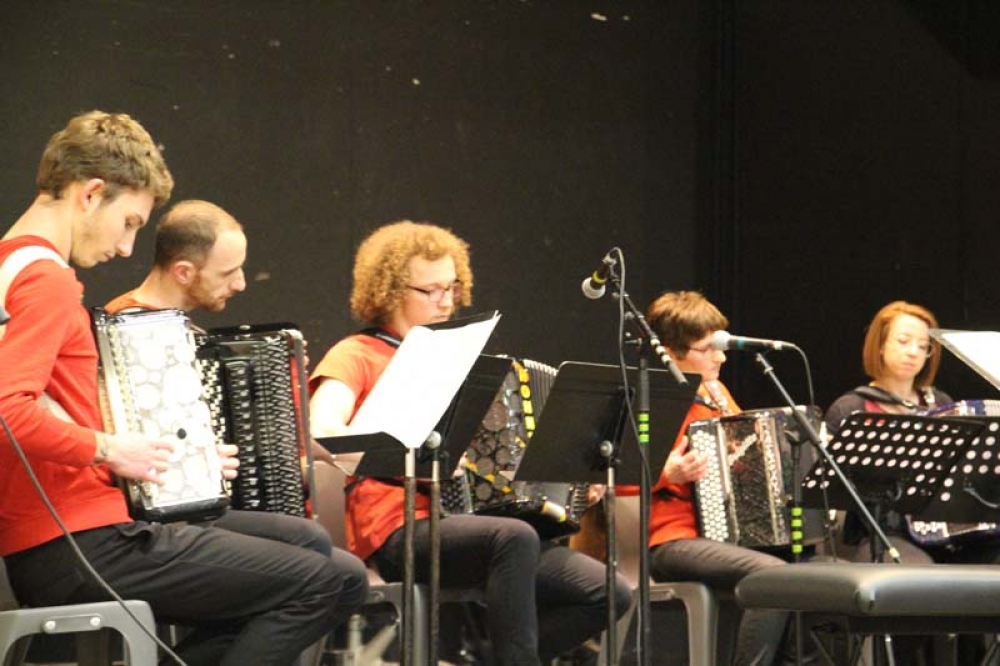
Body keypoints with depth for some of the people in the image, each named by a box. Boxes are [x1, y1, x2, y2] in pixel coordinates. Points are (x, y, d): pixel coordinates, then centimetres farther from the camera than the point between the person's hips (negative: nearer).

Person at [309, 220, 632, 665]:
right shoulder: (357, 356, 3)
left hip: (464, 523, 7)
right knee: (514, 536, -36)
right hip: (401, 533, -7)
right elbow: (321, 427, -16)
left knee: (609, 594, -12)